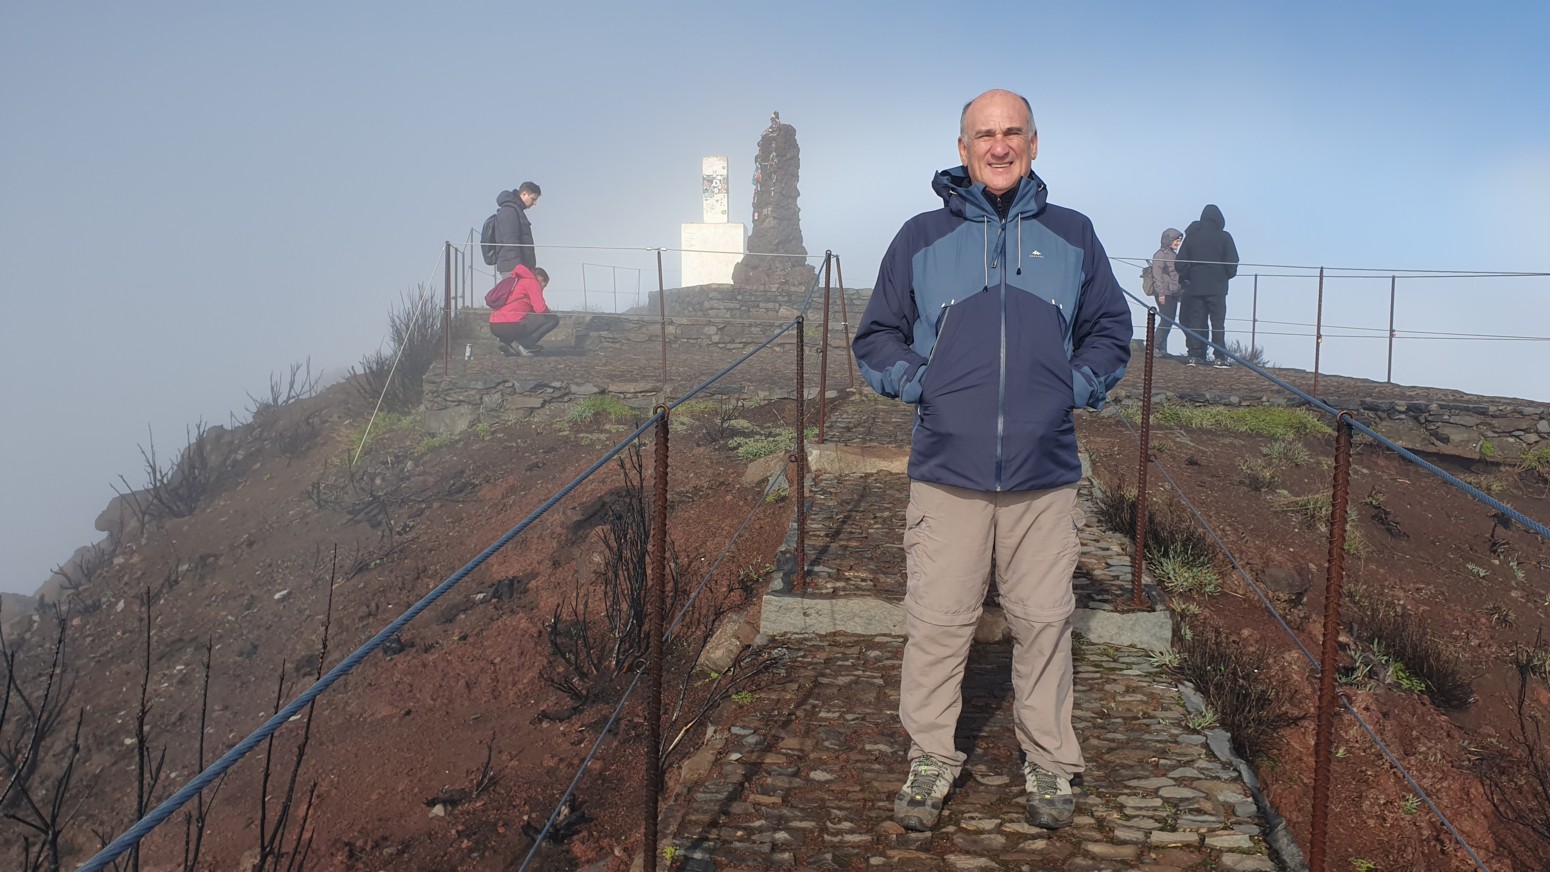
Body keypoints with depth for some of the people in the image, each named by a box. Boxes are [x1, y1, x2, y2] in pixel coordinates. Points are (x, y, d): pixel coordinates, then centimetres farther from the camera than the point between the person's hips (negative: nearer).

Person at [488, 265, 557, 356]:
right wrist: (549, 313, 14)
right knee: (554, 319, 0)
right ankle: (522, 344, -7)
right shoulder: (532, 282, 3)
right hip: (511, 325, -9)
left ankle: (507, 342, 10)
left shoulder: (515, 281, 30)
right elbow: (540, 308, -7)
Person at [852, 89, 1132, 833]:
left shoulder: (1072, 236, 10)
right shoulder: (921, 238, 7)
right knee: (936, 623, 3)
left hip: (1046, 474, 1)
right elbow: (876, 339, 12)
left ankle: (1050, 762, 23)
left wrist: (1077, 386, 3)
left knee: (1044, 620, 7)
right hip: (947, 472, -1)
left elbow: (1111, 330, 18)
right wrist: (918, 382, -3)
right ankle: (931, 757, 19)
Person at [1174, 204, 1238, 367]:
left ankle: (1195, 355, 3)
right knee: (1218, 322, 0)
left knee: (1195, 321, 6)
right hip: (1217, 287, -3)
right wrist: (1227, 275, 12)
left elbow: (1179, 263, 4)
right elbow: (1232, 262, -6)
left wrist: (1185, 278, 18)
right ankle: (1219, 357, -4)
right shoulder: (1224, 237, -4)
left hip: (1195, 286, 3)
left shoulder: (1191, 236, 6)